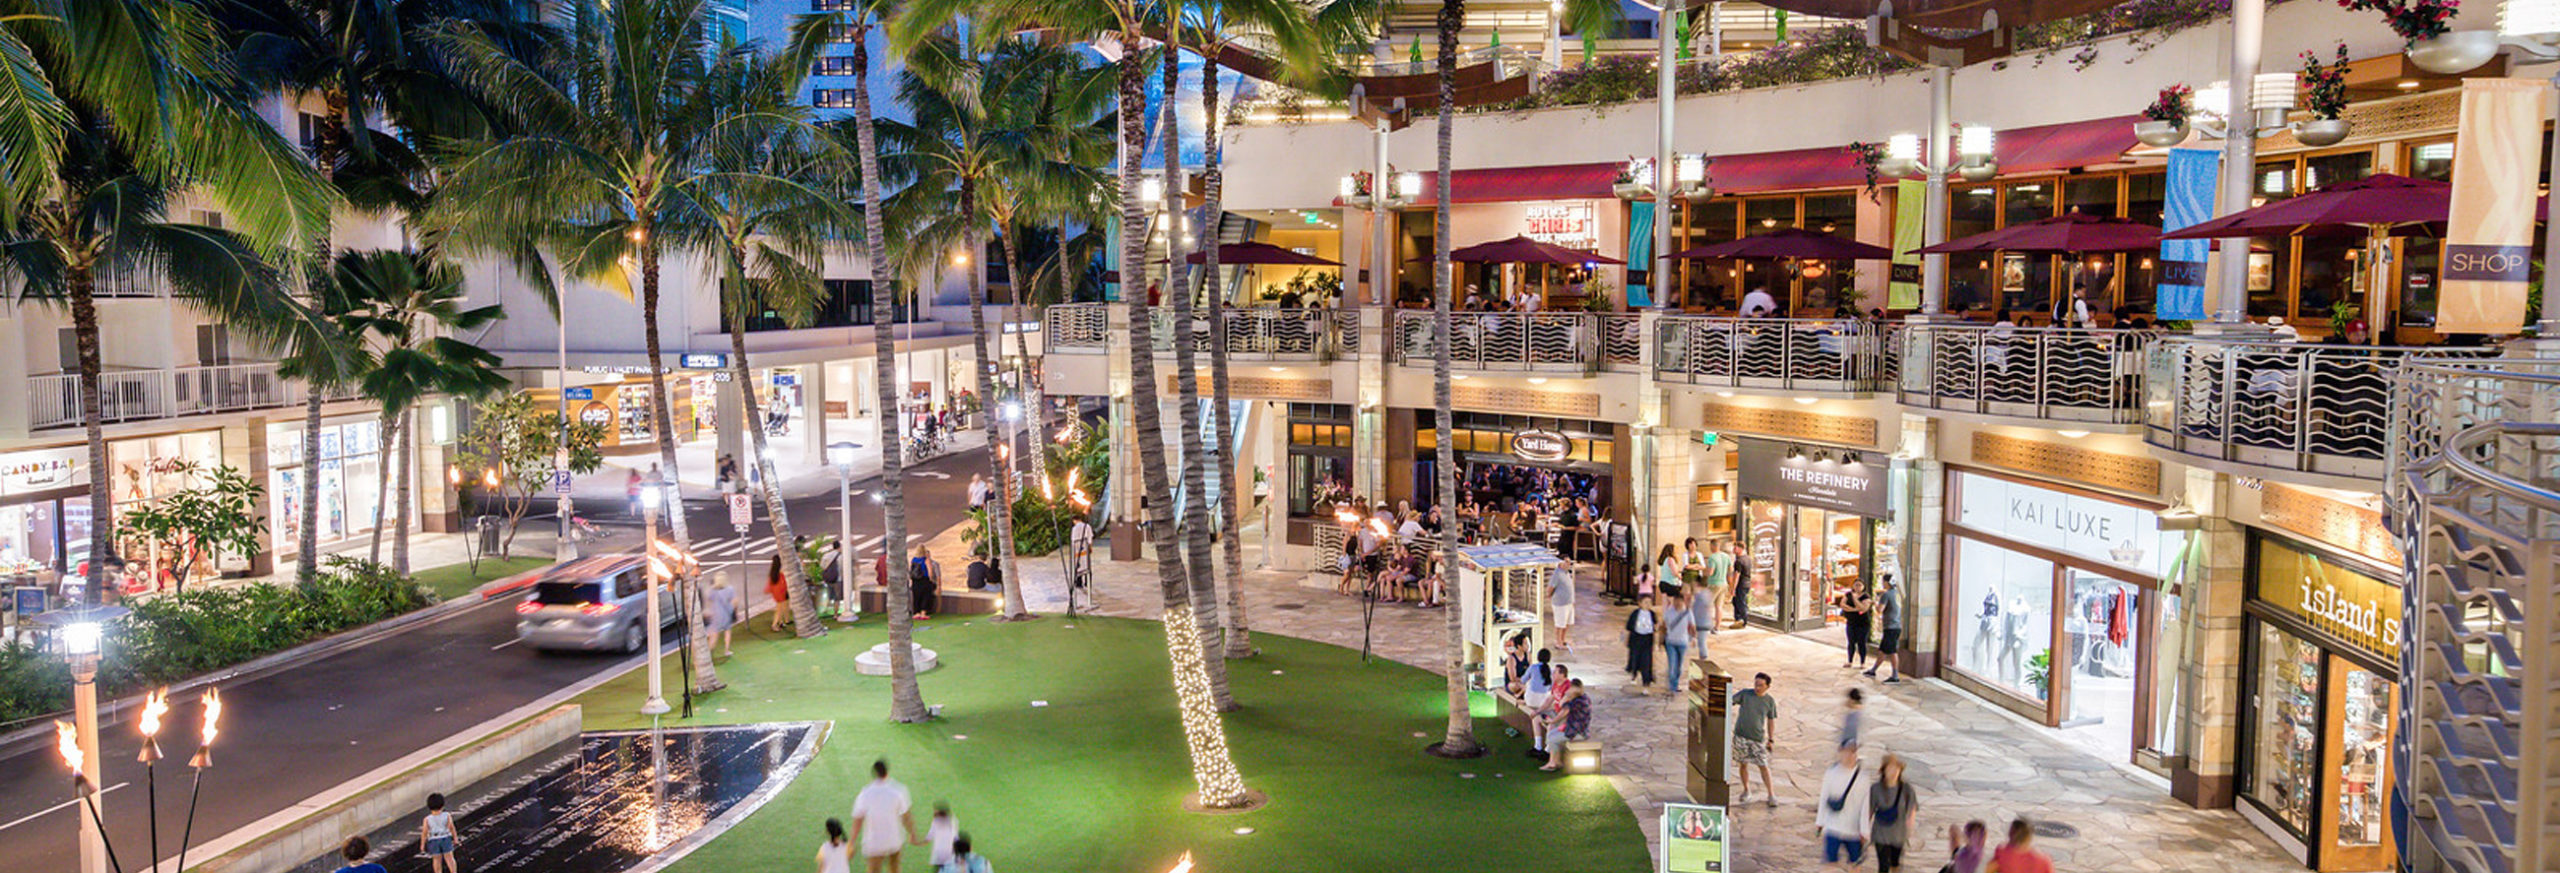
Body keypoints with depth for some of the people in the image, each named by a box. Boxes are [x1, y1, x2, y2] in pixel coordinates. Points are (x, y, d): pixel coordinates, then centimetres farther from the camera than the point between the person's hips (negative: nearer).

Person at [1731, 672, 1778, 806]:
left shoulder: (1770, 701, 2)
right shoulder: (1745, 694, -2)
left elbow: (1771, 721, 10)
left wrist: (1771, 740, 8)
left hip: (1758, 738, 0)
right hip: (1741, 736, 0)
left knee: (1763, 766, -2)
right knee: (1743, 764, 9)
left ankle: (1771, 795, 5)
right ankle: (1746, 791, 27)